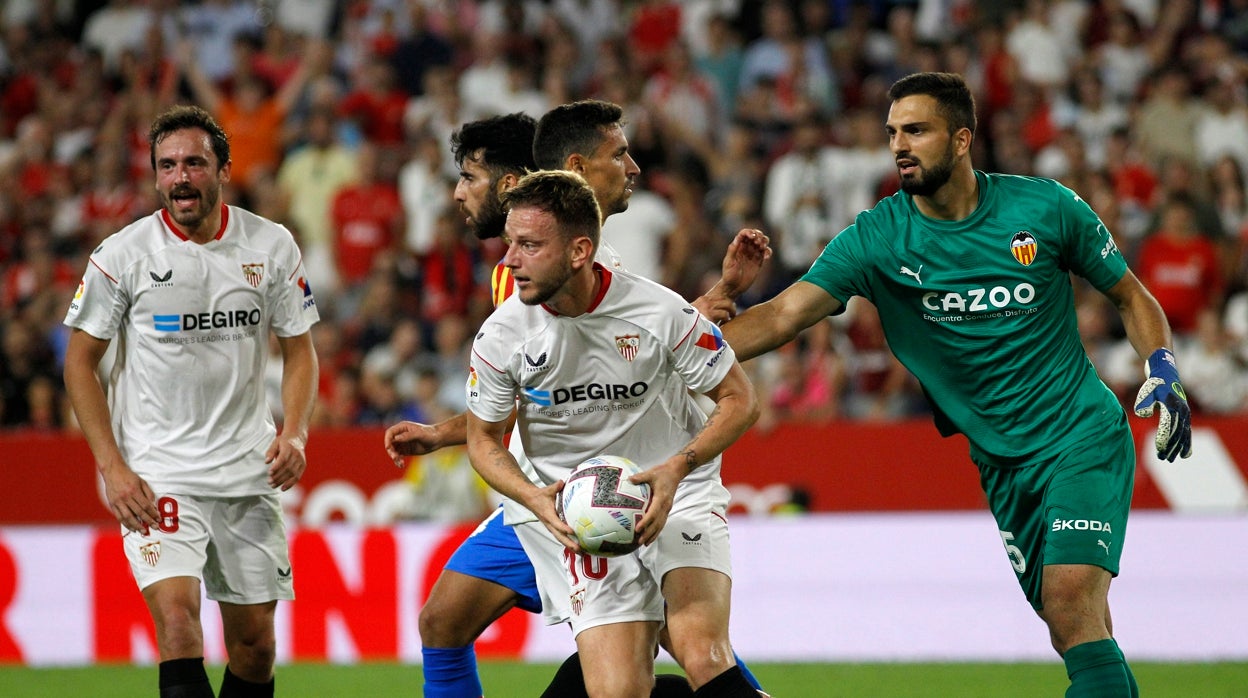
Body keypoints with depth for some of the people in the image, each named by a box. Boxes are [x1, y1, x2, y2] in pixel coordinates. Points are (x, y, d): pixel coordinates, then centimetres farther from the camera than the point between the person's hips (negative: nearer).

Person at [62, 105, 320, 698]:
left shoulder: (272, 246, 1)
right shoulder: (122, 254, -6)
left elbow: (299, 350, 11)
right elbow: (80, 361, 1)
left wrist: (294, 433, -7)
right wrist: (112, 468, -9)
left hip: (248, 471, 3)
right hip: (155, 470, -3)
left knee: (255, 639, 6)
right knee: (176, 615, -23)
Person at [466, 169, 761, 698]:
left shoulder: (661, 312, -14)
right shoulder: (501, 335, -8)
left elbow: (739, 400, -2)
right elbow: (483, 438, 7)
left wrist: (678, 467, -19)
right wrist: (535, 498, -13)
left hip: (676, 496, -1)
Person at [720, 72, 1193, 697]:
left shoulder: (1045, 208, -6)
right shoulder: (877, 238, -5)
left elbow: (1130, 296, 9)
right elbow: (782, 316, -15)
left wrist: (1163, 371, -7)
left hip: (1085, 436, -3)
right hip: (1001, 462, 3)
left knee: (1073, 599, -22)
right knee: (1069, 630, 1)